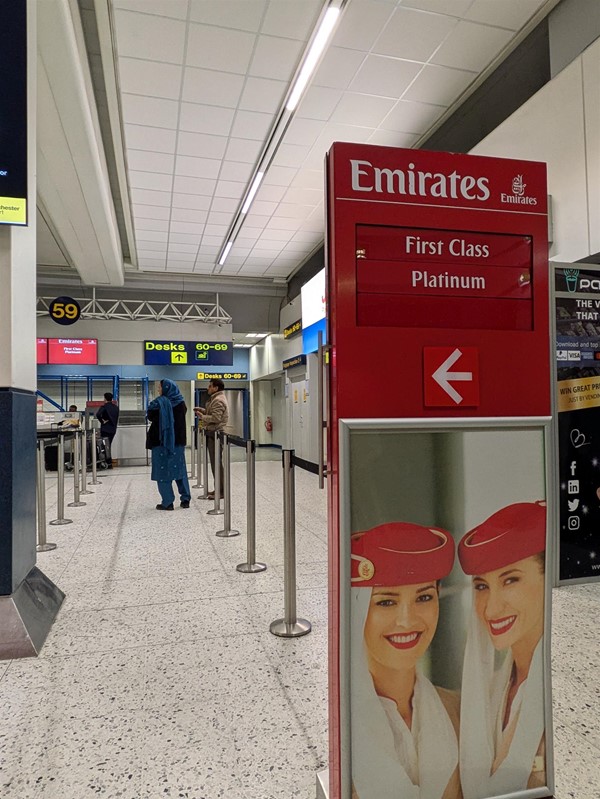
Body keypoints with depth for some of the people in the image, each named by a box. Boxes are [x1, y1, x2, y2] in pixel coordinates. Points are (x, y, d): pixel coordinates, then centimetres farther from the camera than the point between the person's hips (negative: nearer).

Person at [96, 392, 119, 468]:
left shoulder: (104, 406, -10)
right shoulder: (116, 407, 7)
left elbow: (98, 415, -26)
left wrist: (102, 421, -12)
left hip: (105, 429, -6)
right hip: (113, 429, 6)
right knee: (108, 445, 16)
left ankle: (109, 463, -1)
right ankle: (109, 462, 18)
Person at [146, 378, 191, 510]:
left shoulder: (159, 402, -11)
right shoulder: (181, 403, 4)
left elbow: (150, 417, -3)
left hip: (161, 440, -5)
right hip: (178, 441, 5)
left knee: (163, 471, 2)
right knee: (179, 469, 13)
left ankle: (167, 502, 1)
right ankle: (185, 499, 12)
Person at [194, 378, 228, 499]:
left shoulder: (218, 400, -15)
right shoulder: (217, 399, 19)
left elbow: (216, 418, -23)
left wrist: (202, 416, -11)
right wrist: (203, 410, 12)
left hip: (216, 434, -11)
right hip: (214, 433, 11)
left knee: (217, 462, -7)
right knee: (215, 462, 12)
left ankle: (221, 491, -3)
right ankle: (218, 488, 18)